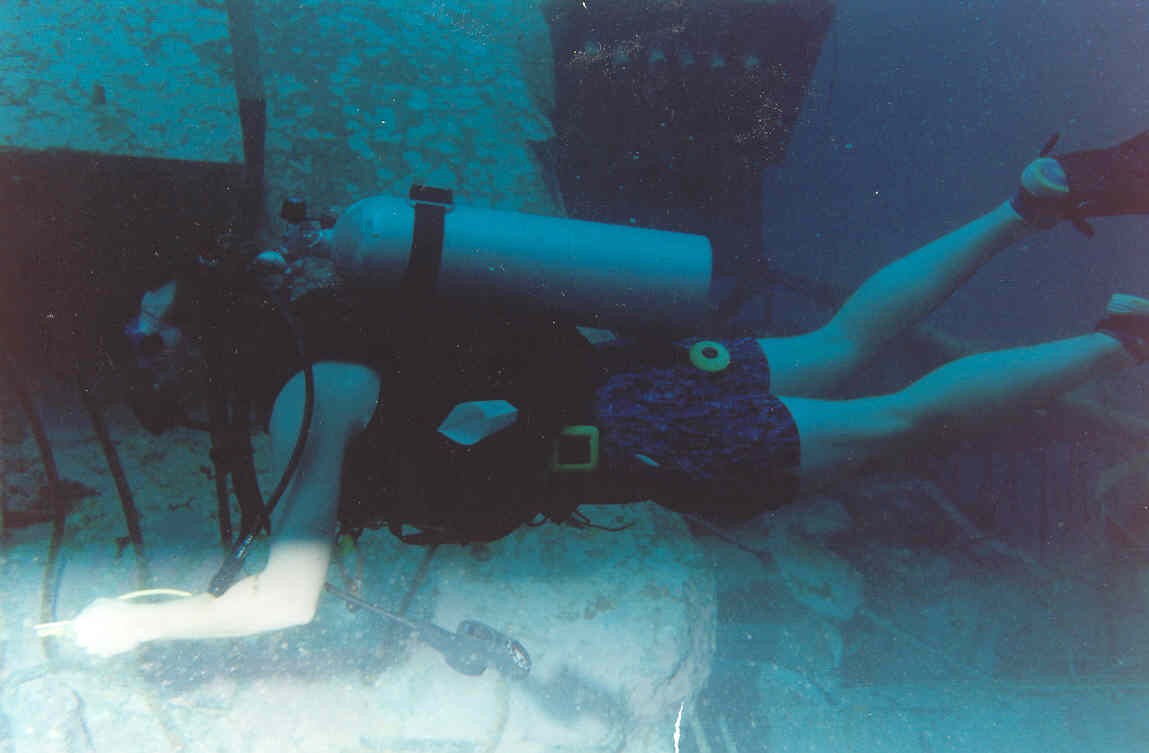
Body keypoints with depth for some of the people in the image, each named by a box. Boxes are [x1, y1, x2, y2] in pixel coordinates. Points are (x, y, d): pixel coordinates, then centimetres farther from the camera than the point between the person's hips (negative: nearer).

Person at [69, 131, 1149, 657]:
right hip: (617, 383, 8)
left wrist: (135, 621, -10)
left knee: (906, 415, 1)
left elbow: (288, 596, -25)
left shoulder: (305, 393, -19)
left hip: (639, 440, -8)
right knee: (847, 340, 18)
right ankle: (1039, 200, 27)